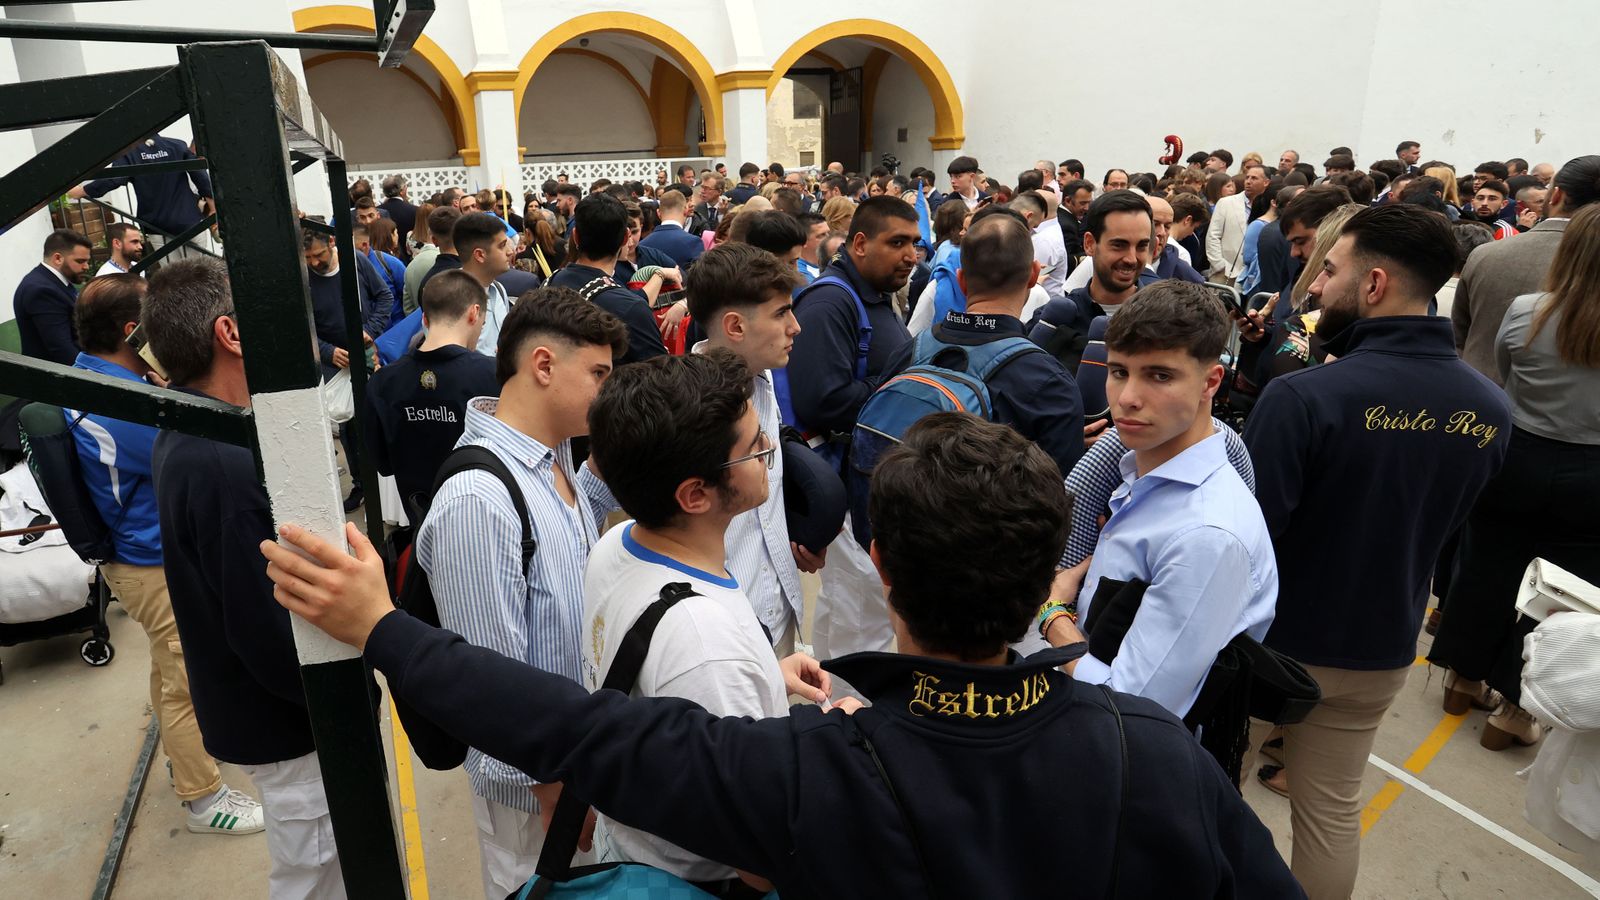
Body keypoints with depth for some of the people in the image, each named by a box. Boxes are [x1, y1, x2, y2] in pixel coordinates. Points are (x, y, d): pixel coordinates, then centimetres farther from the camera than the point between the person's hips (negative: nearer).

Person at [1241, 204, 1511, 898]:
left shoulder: (1305, 395, -28)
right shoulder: (1490, 408, -8)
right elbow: (1442, 525, 6)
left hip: (1273, 640, -4)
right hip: (1382, 649, 5)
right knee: (1334, 807, 21)